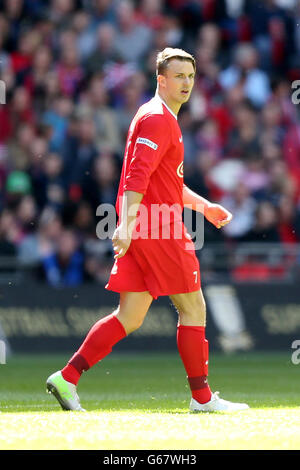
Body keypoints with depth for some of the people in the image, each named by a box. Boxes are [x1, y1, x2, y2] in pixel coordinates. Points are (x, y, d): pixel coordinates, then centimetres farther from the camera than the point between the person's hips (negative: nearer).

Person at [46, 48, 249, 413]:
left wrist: (204, 206, 25)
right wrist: (127, 225, -29)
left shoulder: (165, 119, 22)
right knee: (193, 307, 0)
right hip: (160, 231, -10)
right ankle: (202, 397, 6)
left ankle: (67, 378, 0)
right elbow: (137, 177, -21)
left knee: (129, 318, 6)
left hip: (141, 231, 10)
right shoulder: (157, 119, -11)